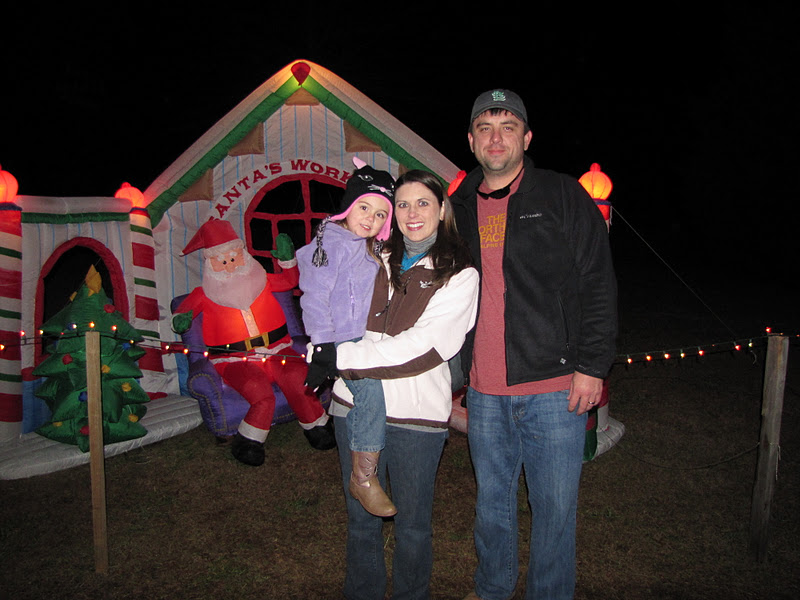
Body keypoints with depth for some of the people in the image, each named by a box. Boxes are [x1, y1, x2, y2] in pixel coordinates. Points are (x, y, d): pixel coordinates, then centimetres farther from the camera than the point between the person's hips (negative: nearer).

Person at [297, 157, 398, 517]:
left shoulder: (369, 251, 21)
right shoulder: (332, 242, -5)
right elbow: (314, 296, -13)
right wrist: (322, 347, -19)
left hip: (364, 342, 9)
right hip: (340, 344, -9)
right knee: (372, 385, -23)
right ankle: (363, 478, -15)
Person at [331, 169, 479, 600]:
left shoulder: (459, 274, -6)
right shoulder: (374, 260, 8)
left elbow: (418, 349, -16)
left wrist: (339, 357, -16)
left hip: (416, 413, -4)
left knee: (412, 521, 13)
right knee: (360, 515, 18)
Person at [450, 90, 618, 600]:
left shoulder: (563, 197, -1)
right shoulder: (459, 208, 10)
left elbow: (598, 285, -4)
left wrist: (592, 365, -9)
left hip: (554, 387, -4)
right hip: (483, 391, 4)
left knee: (555, 509, 7)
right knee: (492, 500, 19)